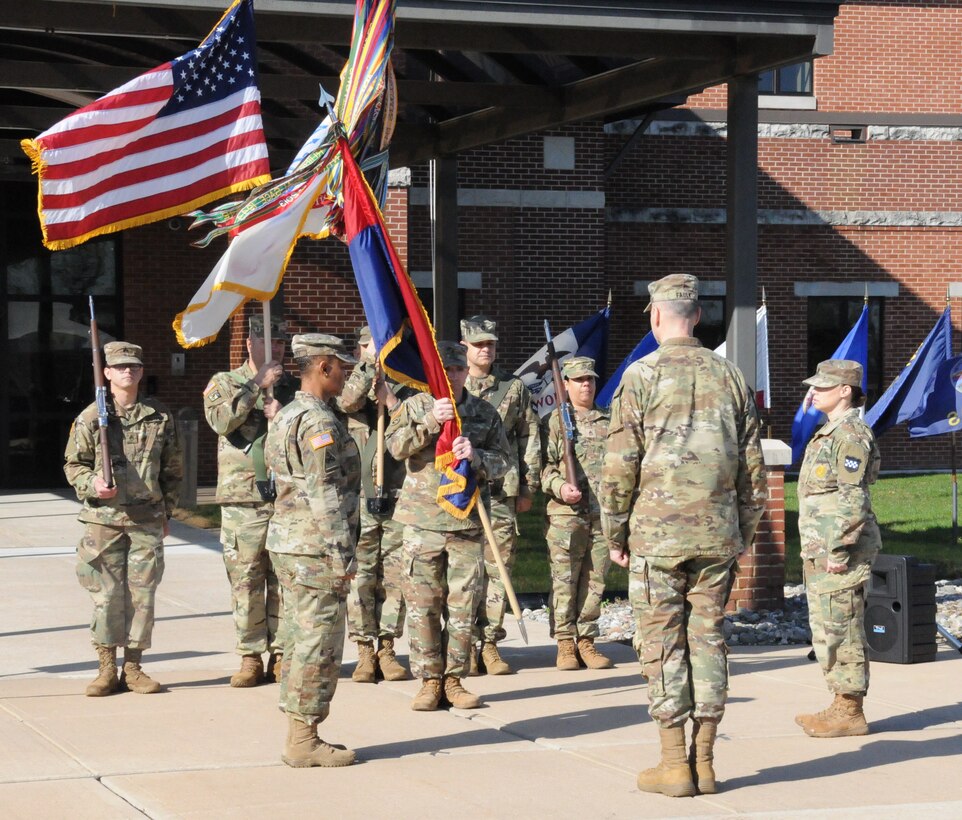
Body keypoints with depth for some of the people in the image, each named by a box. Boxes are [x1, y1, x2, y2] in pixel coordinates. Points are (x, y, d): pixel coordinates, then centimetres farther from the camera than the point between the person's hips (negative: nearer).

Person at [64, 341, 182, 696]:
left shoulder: (160, 417, 6)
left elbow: (173, 469, 15)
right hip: (104, 518, -2)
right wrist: (91, 485, -14)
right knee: (107, 594, 0)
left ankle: (133, 667, 12)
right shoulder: (91, 417, 0)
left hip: (147, 521, 2)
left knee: (142, 594, 3)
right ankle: (107, 669, 9)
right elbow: (73, 464, 5)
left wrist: (166, 512, 14)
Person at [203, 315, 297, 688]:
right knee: (246, 582, -1)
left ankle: (281, 654, 10)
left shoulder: (293, 387, 13)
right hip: (243, 500, -2)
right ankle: (250, 657, 6)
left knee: (285, 580, 3)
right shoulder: (225, 383, 7)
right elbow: (220, 419, -12)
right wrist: (257, 384, -13)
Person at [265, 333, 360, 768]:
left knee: (303, 641, 13)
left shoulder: (286, 415, 16)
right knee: (318, 644, -5)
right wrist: (341, 554, -19)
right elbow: (325, 495, -20)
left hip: (288, 541, 10)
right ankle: (304, 741, -2)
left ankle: (299, 737, 18)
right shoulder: (318, 421, -16)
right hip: (315, 549, -10)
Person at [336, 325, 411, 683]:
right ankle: (365, 652, 6)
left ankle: (387, 649, 11)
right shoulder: (352, 386, 6)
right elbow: (347, 401, -18)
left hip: (398, 500, 2)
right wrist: (369, 363, -25)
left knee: (394, 578, 3)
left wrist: (392, 403, -11)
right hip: (359, 498, -2)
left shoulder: (404, 391, 12)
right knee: (360, 578, -1)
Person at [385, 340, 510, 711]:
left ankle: (454, 678, 13)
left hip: (468, 522, 1)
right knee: (423, 605, -1)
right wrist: (431, 421, -22)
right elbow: (396, 445, -10)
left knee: (463, 605, 3)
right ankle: (429, 680, 8)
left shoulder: (485, 413, 9)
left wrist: (476, 458, -14)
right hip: (423, 520, -1)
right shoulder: (415, 406, 5)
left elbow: (502, 461, 6)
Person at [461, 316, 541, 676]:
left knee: (497, 568, 2)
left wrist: (528, 487, 8)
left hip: (501, 492, 1)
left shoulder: (514, 388, 11)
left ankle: (489, 642, 8)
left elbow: (529, 438, 12)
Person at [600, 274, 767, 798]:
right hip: (718, 535, 4)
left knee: (662, 644, 1)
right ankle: (704, 763, 10)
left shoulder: (642, 376, -5)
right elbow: (753, 467, 11)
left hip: (657, 533, -4)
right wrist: (743, 533, 19)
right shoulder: (729, 376, 8)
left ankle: (674, 765, 2)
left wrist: (614, 535, 3)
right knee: (708, 639, 8)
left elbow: (620, 467, -7)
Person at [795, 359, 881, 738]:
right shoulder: (831, 432, 17)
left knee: (839, 631, -6)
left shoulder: (850, 435, -15)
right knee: (829, 631, 14)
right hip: (821, 550, 10)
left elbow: (853, 499, -20)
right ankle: (843, 706, 20)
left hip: (838, 551, -10)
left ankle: (850, 713, -1)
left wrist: (839, 551, -22)